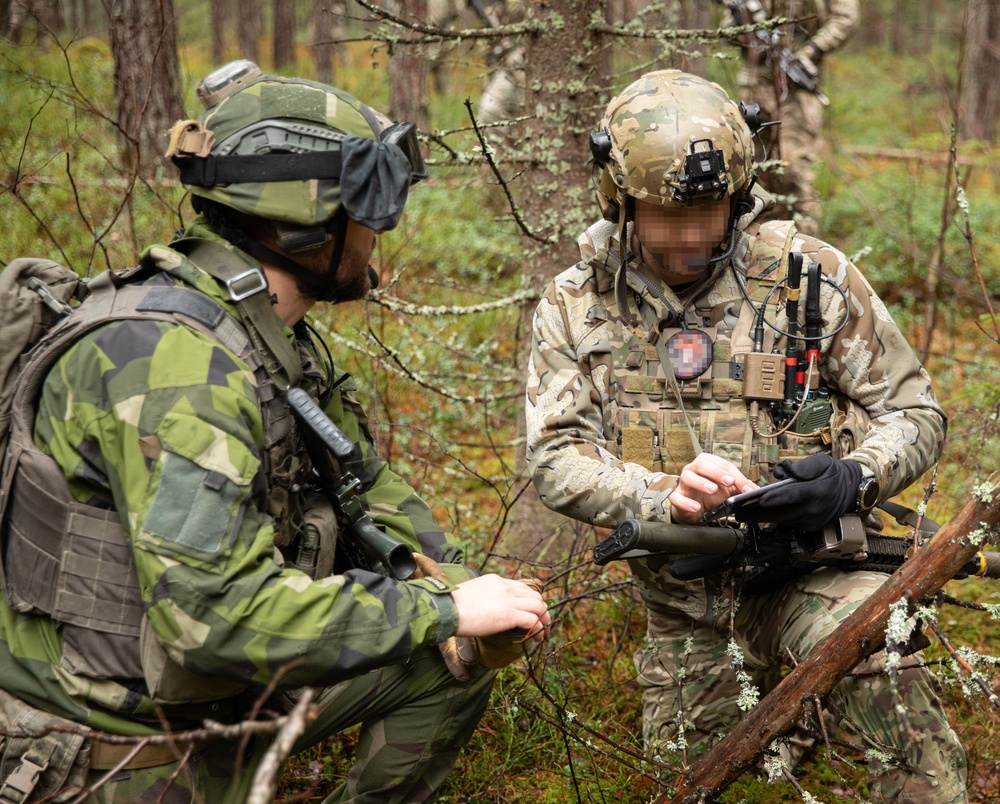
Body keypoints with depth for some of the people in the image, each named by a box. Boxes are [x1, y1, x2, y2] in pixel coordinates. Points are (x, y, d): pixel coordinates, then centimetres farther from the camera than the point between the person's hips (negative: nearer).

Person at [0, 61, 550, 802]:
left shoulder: (277, 338, 2)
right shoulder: (174, 358, -28)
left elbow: (363, 485, 13)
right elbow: (217, 610, -34)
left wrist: (463, 583, -4)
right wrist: (444, 609, -27)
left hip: (215, 697, 9)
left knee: (462, 655, 7)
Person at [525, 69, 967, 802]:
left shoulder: (812, 276, -6)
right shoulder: (575, 308, -1)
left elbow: (915, 414, -1)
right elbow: (556, 458, -7)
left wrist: (854, 479, -23)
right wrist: (663, 495, -26)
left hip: (808, 569, -3)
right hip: (686, 607, 4)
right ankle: (776, 689, 42)